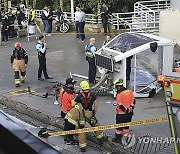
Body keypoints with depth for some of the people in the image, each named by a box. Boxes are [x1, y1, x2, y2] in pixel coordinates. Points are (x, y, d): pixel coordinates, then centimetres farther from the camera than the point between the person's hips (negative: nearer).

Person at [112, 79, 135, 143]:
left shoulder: (119, 94, -18)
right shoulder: (129, 91, 2)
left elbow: (120, 105, -21)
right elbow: (133, 100, 5)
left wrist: (126, 110, -11)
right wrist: (131, 108, 7)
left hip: (121, 114, -6)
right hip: (129, 113, 6)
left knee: (119, 126, 9)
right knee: (126, 126, 17)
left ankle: (118, 138, 18)